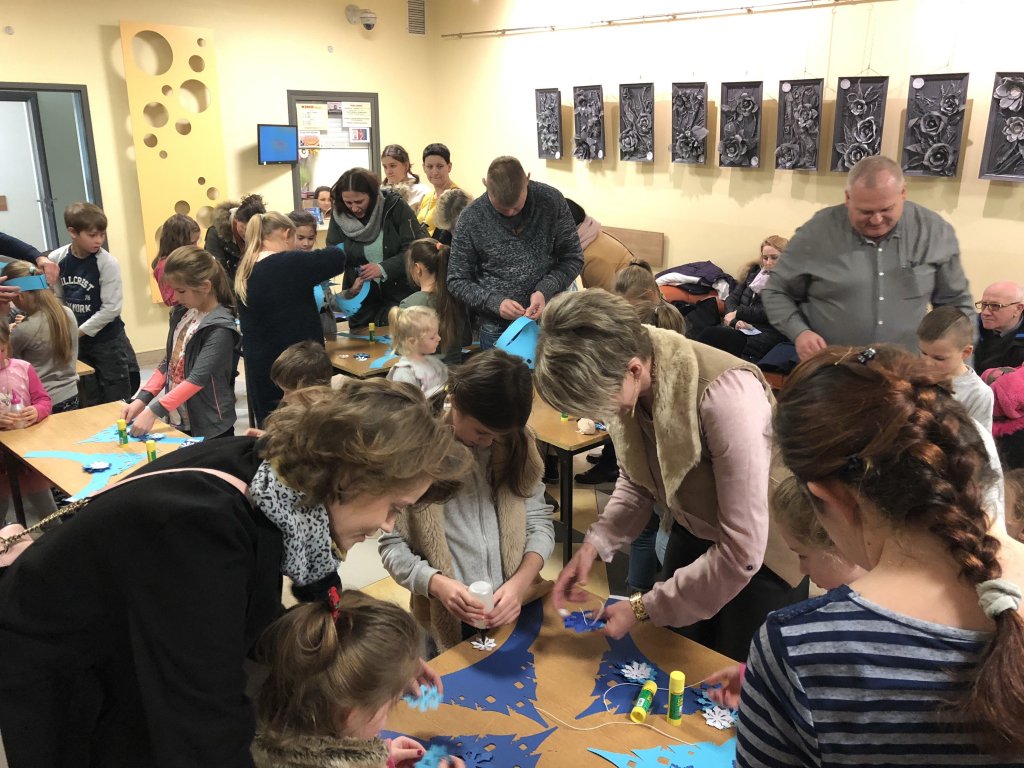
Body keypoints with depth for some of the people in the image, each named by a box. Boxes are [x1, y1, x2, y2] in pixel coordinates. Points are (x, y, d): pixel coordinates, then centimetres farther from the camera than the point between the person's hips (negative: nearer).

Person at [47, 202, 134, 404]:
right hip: (74, 340, 4)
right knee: (90, 400, 16)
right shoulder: (56, 259, -5)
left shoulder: (107, 263, -17)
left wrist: (79, 332, -15)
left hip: (107, 339, -4)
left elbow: (111, 308, -18)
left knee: (116, 400, 4)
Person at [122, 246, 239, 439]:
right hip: (177, 421, 7)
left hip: (209, 427, -7)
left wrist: (153, 411, -28)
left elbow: (197, 379, -25)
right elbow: (168, 362, 9)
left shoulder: (220, 328, -19)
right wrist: (142, 399, -1)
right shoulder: (181, 313, 4)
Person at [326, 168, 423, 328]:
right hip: (361, 298, 3)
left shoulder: (395, 207, -9)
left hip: (399, 294, -3)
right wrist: (353, 281, -18)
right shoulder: (339, 216, 0)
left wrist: (384, 268, -23)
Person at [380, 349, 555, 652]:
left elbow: (539, 522, 0)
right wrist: (437, 584, -27)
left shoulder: (518, 443, -4)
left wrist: (519, 583, -16)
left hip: (516, 612, 3)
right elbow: (392, 544, -11)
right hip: (449, 623, -3)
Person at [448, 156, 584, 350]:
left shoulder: (551, 200, -8)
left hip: (548, 319, 1)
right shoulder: (471, 218, -9)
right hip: (497, 329, 0)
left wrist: (546, 290, -18)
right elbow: (457, 281, -3)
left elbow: (573, 258, 0)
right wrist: (495, 302, -19)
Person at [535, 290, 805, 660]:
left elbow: (742, 552, -32)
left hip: (760, 555, -5)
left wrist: (644, 608, -24)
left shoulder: (725, 395, -38)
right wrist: (595, 542, -14)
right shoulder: (619, 380, -18)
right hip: (692, 535, 5)